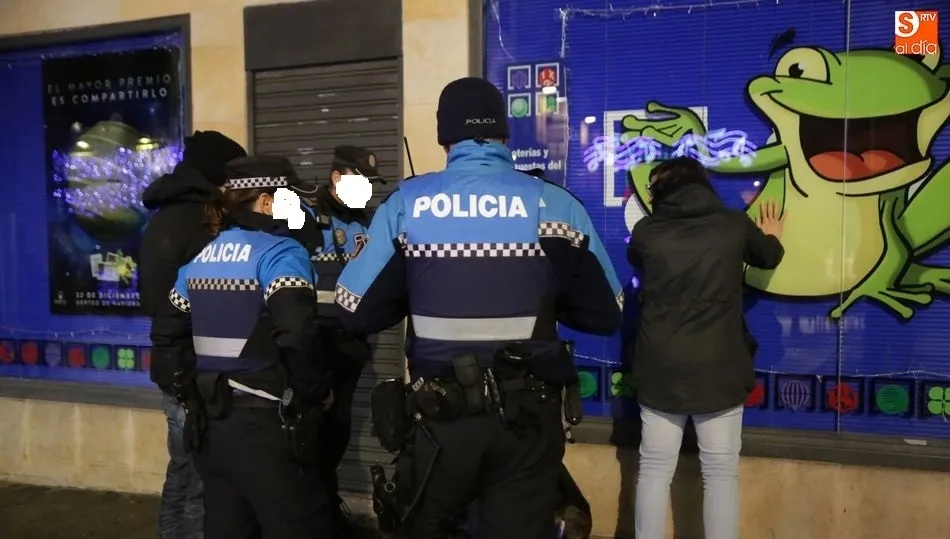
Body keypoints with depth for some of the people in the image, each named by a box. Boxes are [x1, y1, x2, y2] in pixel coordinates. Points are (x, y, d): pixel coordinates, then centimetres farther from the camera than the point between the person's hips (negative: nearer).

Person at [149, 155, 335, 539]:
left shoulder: (201, 256, 12)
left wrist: (187, 392, 18)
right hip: (263, 423, -8)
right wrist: (317, 391, -10)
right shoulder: (279, 251, -11)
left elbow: (167, 333, 15)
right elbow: (298, 333, -25)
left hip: (209, 421, 8)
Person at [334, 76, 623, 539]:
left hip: (439, 413, 1)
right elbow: (606, 315, 0)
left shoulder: (404, 204, -4)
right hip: (528, 415, 0)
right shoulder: (555, 205, -4)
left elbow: (356, 312, -3)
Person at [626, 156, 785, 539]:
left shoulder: (646, 231, -1)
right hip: (719, 368, 0)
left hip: (661, 368, 1)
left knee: (655, 470, 10)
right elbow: (769, 257, 20)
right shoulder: (734, 225, 0)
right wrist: (771, 235, 44)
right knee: (721, 474, 8)